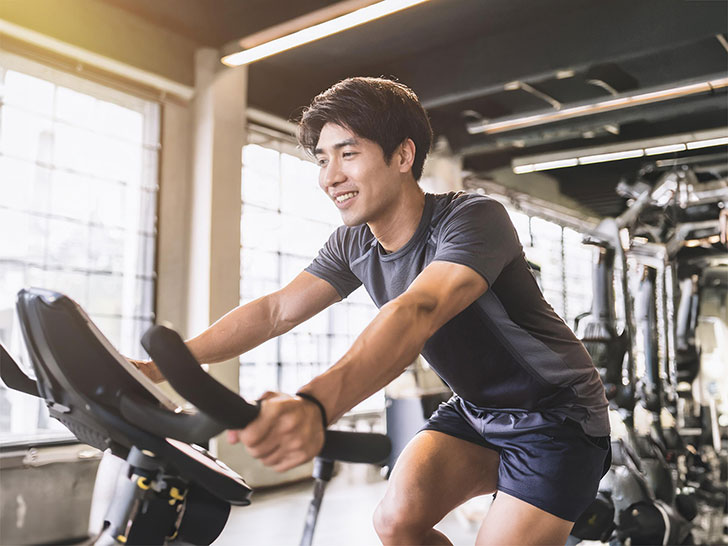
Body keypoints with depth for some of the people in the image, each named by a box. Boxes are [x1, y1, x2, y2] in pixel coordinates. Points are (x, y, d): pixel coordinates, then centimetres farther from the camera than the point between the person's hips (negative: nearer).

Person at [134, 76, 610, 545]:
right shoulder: (353, 245, -4)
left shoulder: (474, 219, -27)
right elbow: (276, 311, -13)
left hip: (556, 417, -5)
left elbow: (414, 314, -45)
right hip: (474, 411, 6)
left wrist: (314, 405, -61)